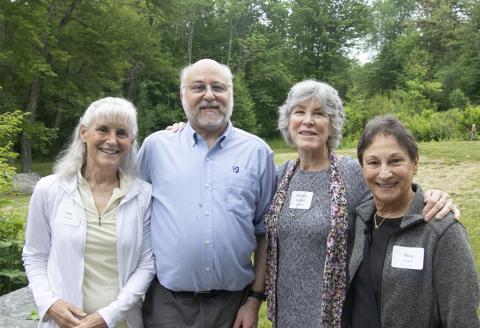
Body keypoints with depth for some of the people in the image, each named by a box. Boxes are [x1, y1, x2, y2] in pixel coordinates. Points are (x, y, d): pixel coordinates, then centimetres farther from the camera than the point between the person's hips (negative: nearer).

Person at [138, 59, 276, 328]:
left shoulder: (257, 151, -1)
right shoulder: (156, 146, 0)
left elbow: (265, 231, 3)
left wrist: (255, 298, 2)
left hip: (233, 303, 0)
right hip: (167, 302, 0)